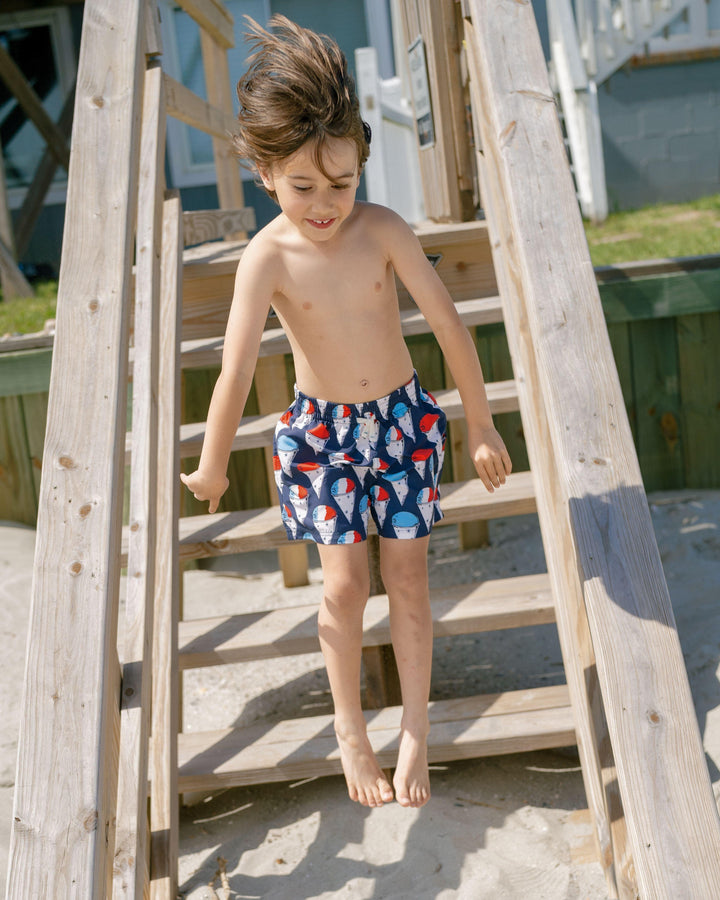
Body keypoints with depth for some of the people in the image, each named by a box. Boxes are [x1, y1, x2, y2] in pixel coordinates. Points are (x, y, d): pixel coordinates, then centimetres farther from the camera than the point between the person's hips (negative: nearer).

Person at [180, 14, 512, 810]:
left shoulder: (385, 231, -16)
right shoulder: (267, 258, -19)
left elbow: (450, 327, -10)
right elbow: (235, 372, -17)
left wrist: (481, 425, -5)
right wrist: (211, 468, -11)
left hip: (402, 419, 1)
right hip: (321, 430, -1)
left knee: (407, 577, 6)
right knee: (343, 583, 2)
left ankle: (415, 731, 21)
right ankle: (349, 731, 23)